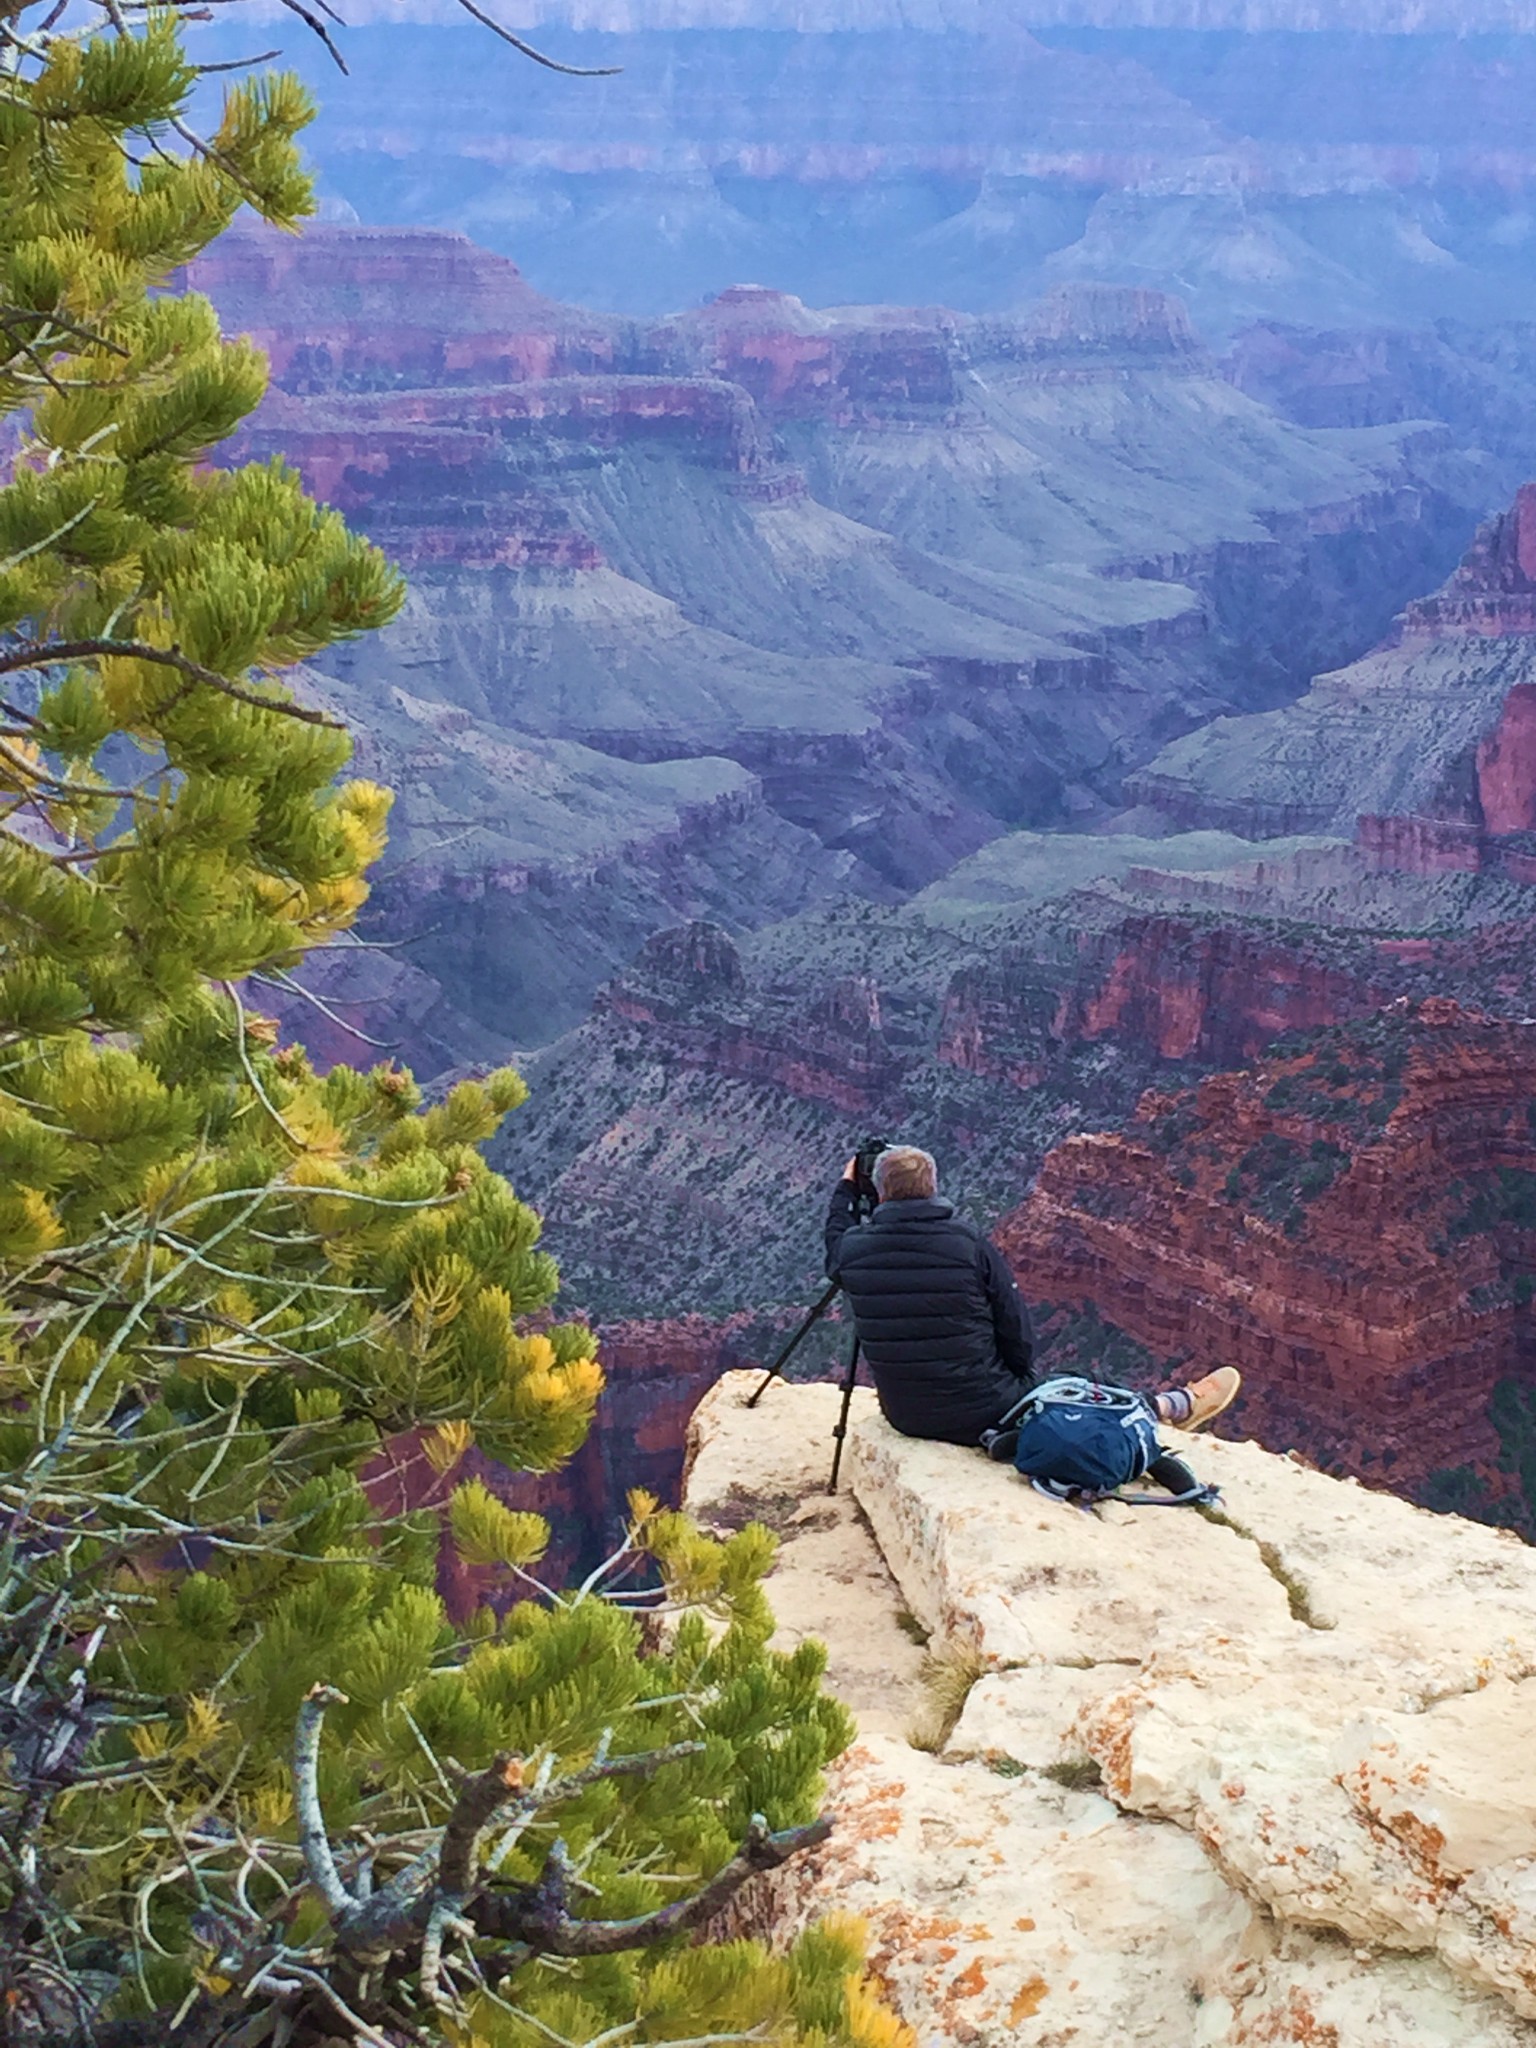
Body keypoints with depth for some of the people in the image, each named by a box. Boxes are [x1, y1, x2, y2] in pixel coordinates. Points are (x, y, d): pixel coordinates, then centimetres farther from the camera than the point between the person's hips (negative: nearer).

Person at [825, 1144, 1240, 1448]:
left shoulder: (854, 1250, -8)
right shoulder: (971, 1245, -16)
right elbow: (1017, 1331, -8)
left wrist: (846, 1188, 34)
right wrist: (1021, 1377, 12)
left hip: (903, 1417, 4)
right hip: (984, 1417, -3)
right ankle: (1177, 1406, 38)